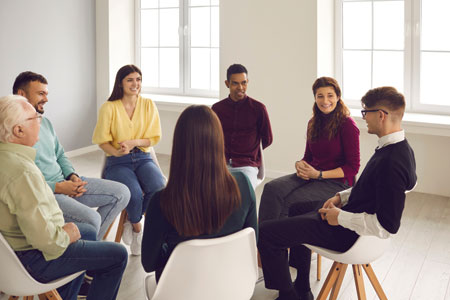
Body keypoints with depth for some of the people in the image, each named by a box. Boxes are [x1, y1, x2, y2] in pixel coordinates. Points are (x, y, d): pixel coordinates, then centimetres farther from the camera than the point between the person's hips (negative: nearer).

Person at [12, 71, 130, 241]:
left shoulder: (45, 122, 14)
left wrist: (72, 176, 2)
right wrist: (58, 187, -21)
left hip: (64, 183, 9)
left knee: (122, 193, 3)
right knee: (91, 219, -31)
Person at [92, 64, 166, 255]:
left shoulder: (148, 105, 7)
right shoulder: (109, 107, -2)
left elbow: (154, 138, 5)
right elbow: (102, 141, -2)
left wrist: (134, 142, -15)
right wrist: (117, 152, -23)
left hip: (143, 157, 3)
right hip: (117, 162, -3)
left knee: (160, 188, -28)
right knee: (134, 194, -31)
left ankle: (131, 223, -2)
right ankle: (137, 228, 4)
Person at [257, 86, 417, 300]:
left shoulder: (391, 162, -30)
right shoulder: (400, 149, 2)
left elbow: (387, 226, -31)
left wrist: (341, 217, -21)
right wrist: (341, 197, 4)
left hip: (350, 234, -11)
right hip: (350, 215, 11)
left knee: (266, 232, -13)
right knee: (297, 209, 33)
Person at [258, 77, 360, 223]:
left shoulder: (347, 124, -7)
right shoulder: (313, 123, 14)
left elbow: (353, 167, -7)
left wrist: (319, 174, -15)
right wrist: (299, 164, -2)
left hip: (336, 182, -6)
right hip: (309, 176, 6)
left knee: (291, 200, -32)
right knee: (272, 188, -23)